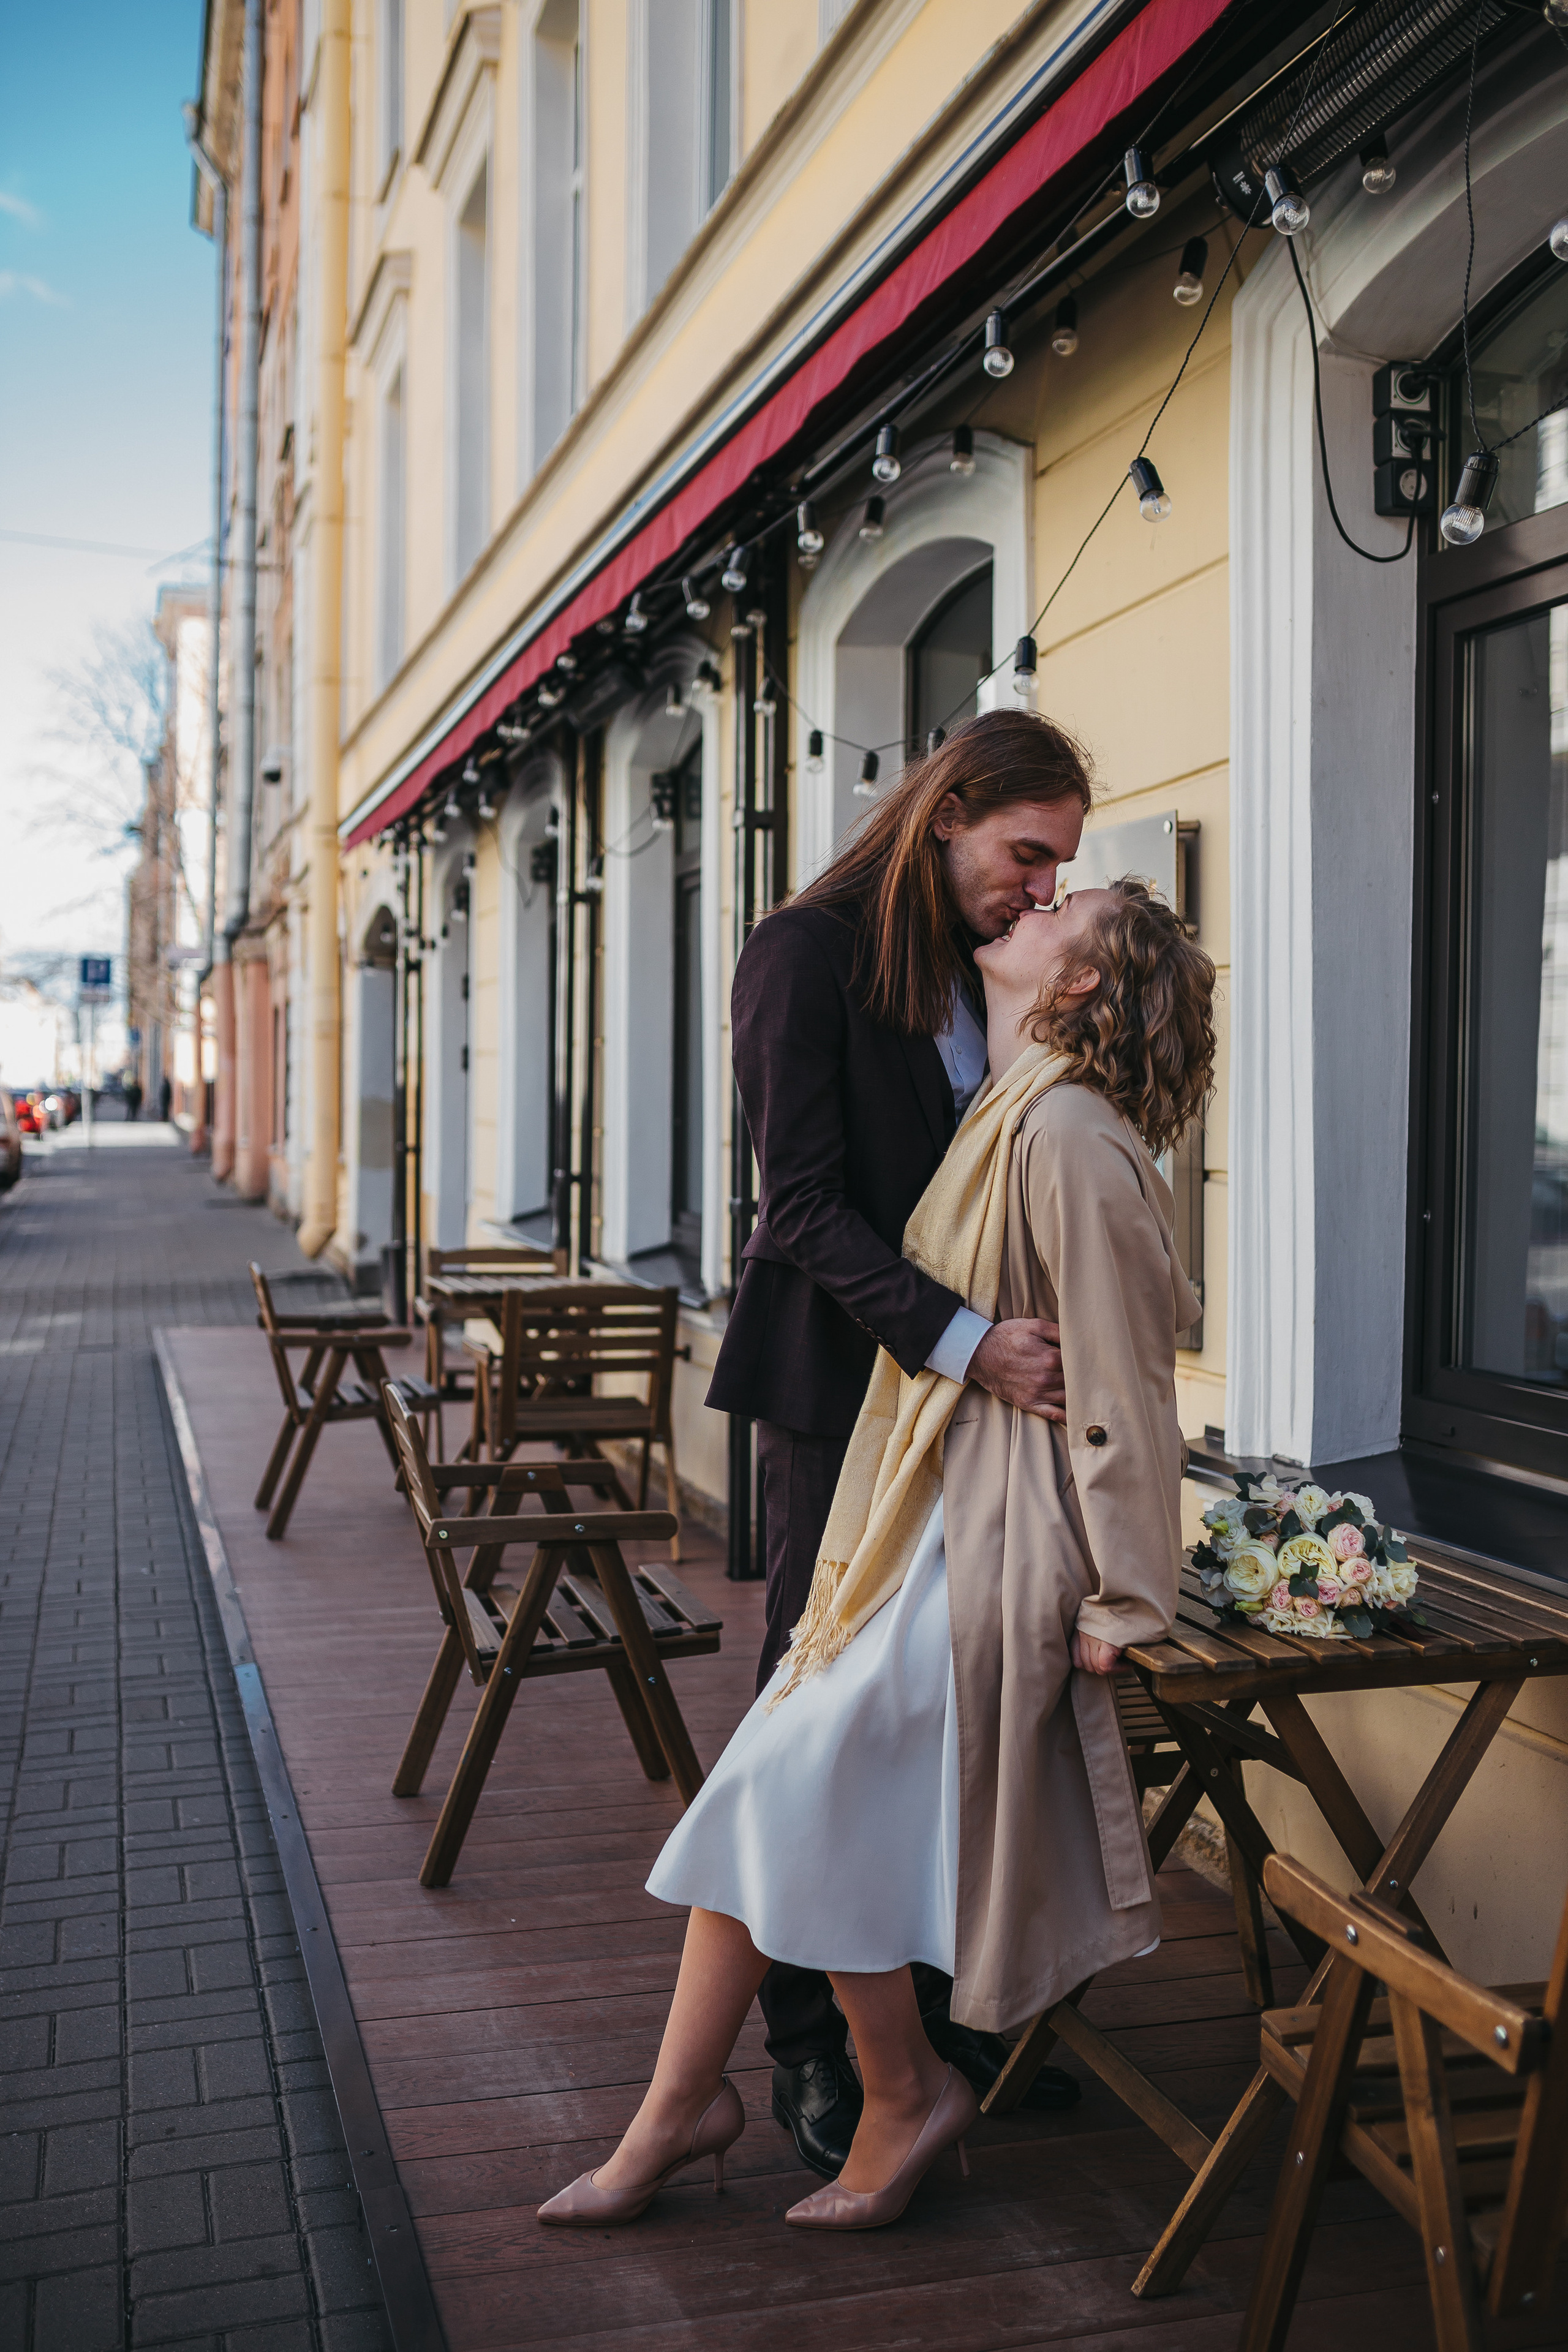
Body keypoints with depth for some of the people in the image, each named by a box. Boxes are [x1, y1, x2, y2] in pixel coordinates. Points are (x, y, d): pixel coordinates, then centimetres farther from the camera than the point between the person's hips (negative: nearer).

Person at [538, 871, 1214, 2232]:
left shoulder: (1071, 1137, -17)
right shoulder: (1010, 1117, 14)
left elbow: (1121, 1384, -18)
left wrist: (1121, 1602, -15)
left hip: (990, 1547, -9)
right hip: (929, 1522, 9)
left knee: (798, 1794, -6)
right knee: (763, 1794, 7)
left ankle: (907, 2094, 14)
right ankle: (680, 2104, 18)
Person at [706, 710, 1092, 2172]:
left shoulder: (988, 967, 12)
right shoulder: (806, 955, -9)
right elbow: (803, 1205, -17)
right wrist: (963, 1342, -26)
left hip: (971, 1384, 6)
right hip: (838, 1381, -6)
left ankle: (940, 2000, 25)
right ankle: (811, 2046, 16)